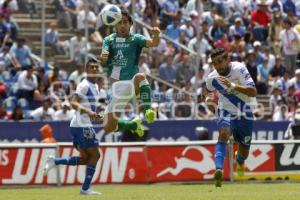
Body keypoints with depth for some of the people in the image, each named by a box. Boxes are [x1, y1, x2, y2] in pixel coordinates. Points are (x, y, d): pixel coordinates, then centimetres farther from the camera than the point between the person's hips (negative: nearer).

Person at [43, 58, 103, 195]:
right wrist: (88, 111, -37)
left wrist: (95, 116, 19)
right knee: (95, 155, -6)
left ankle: (54, 161, 9)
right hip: (82, 126, -9)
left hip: (83, 126, 9)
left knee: (85, 158, 10)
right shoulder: (84, 85, -13)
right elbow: (74, 103, -25)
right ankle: (85, 188, -3)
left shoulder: (94, 86, 18)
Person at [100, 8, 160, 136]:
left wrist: (156, 35, -38)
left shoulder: (135, 39, 3)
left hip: (131, 84, -3)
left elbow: (153, 44, -15)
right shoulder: (109, 40, 9)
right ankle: (134, 125, 30)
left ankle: (148, 110, -40)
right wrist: (103, 57, -32)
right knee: (109, 127, 2)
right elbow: (103, 58, -7)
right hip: (115, 87, 3)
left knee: (140, 77, -41)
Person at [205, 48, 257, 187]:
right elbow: (210, 92, 12)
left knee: (244, 152, 11)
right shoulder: (212, 79, -11)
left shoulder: (239, 69, -21)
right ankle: (219, 170, -46)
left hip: (244, 113, 0)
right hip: (226, 112, 0)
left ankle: (239, 160, 51)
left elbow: (253, 92, -29)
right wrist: (209, 100, -12)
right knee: (224, 133, -34)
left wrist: (233, 86, -40)